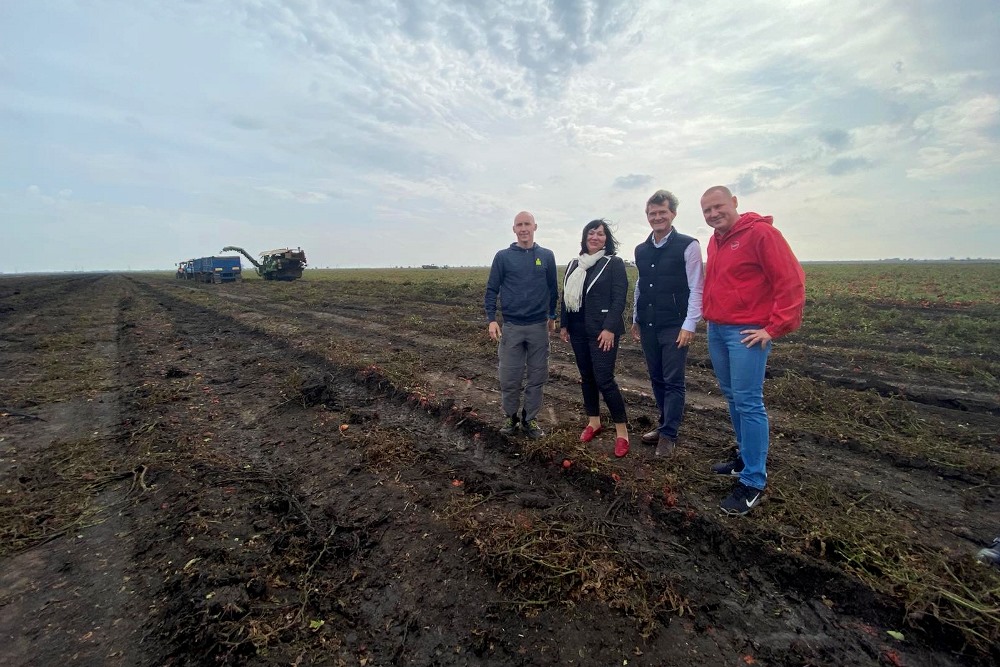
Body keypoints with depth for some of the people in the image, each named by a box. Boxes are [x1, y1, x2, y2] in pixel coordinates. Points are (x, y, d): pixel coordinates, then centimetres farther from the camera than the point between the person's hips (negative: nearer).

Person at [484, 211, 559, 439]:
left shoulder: (547, 256, 5)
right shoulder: (503, 257, 0)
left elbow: (553, 288, 12)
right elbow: (492, 289, 1)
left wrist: (552, 316, 15)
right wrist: (491, 319, -7)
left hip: (539, 326, 2)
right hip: (511, 326, -1)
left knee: (537, 376, 8)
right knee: (509, 378, 4)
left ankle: (530, 419, 23)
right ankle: (511, 417, 24)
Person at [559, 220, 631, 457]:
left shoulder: (614, 263, -3)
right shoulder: (574, 265, 13)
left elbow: (619, 299, -10)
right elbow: (566, 296, 16)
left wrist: (609, 328, -18)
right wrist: (563, 325, 12)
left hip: (602, 331, -6)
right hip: (578, 330, 6)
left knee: (604, 379, -9)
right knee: (586, 377, 12)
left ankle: (622, 430, 5)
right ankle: (593, 421, 27)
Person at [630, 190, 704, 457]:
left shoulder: (687, 246, -6)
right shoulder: (641, 250, 10)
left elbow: (696, 289, -9)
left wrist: (689, 325, -14)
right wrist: (635, 319, 17)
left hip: (675, 327, -5)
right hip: (648, 326, 6)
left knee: (673, 381, 0)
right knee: (656, 379, 13)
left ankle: (668, 435, 10)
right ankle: (665, 424, 28)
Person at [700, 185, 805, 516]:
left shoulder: (760, 232, -11)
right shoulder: (715, 241, 14)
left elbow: (791, 282, -14)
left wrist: (775, 328, -16)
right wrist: (710, 316, 12)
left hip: (747, 333, -8)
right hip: (716, 330, 8)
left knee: (748, 403, -6)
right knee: (732, 397, 15)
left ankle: (753, 482, 4)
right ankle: (746, 456, 31)